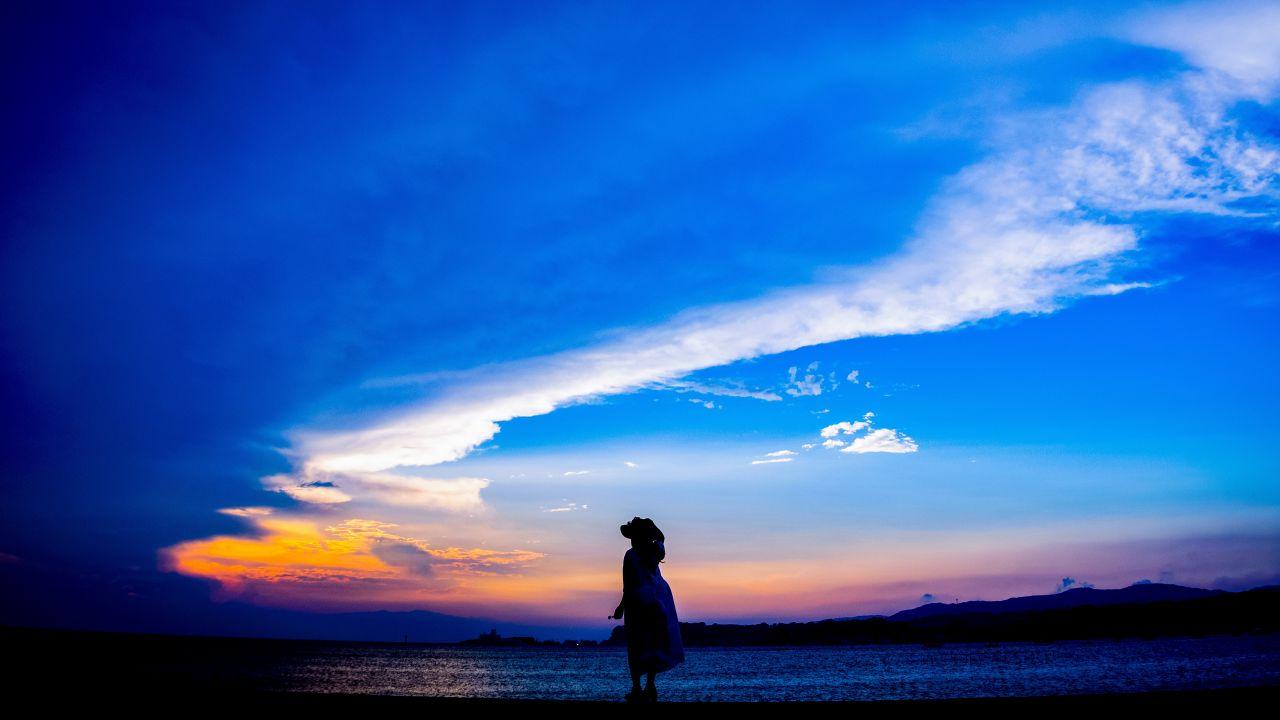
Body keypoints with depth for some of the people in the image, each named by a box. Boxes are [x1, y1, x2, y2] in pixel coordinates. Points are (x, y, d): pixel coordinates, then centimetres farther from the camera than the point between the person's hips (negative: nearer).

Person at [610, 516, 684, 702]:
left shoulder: (631, 555, -10)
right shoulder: (657, 550, 3)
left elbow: (629, 585, -12)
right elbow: (661, 538, 29)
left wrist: (621, 607, -6)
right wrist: (651, 527, 15)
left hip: (638, 600, -4)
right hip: (659, 598, 4)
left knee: (637, 646, 3)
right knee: (655, 642, 12)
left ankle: (636, 688, -1)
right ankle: (650, 685, 6)